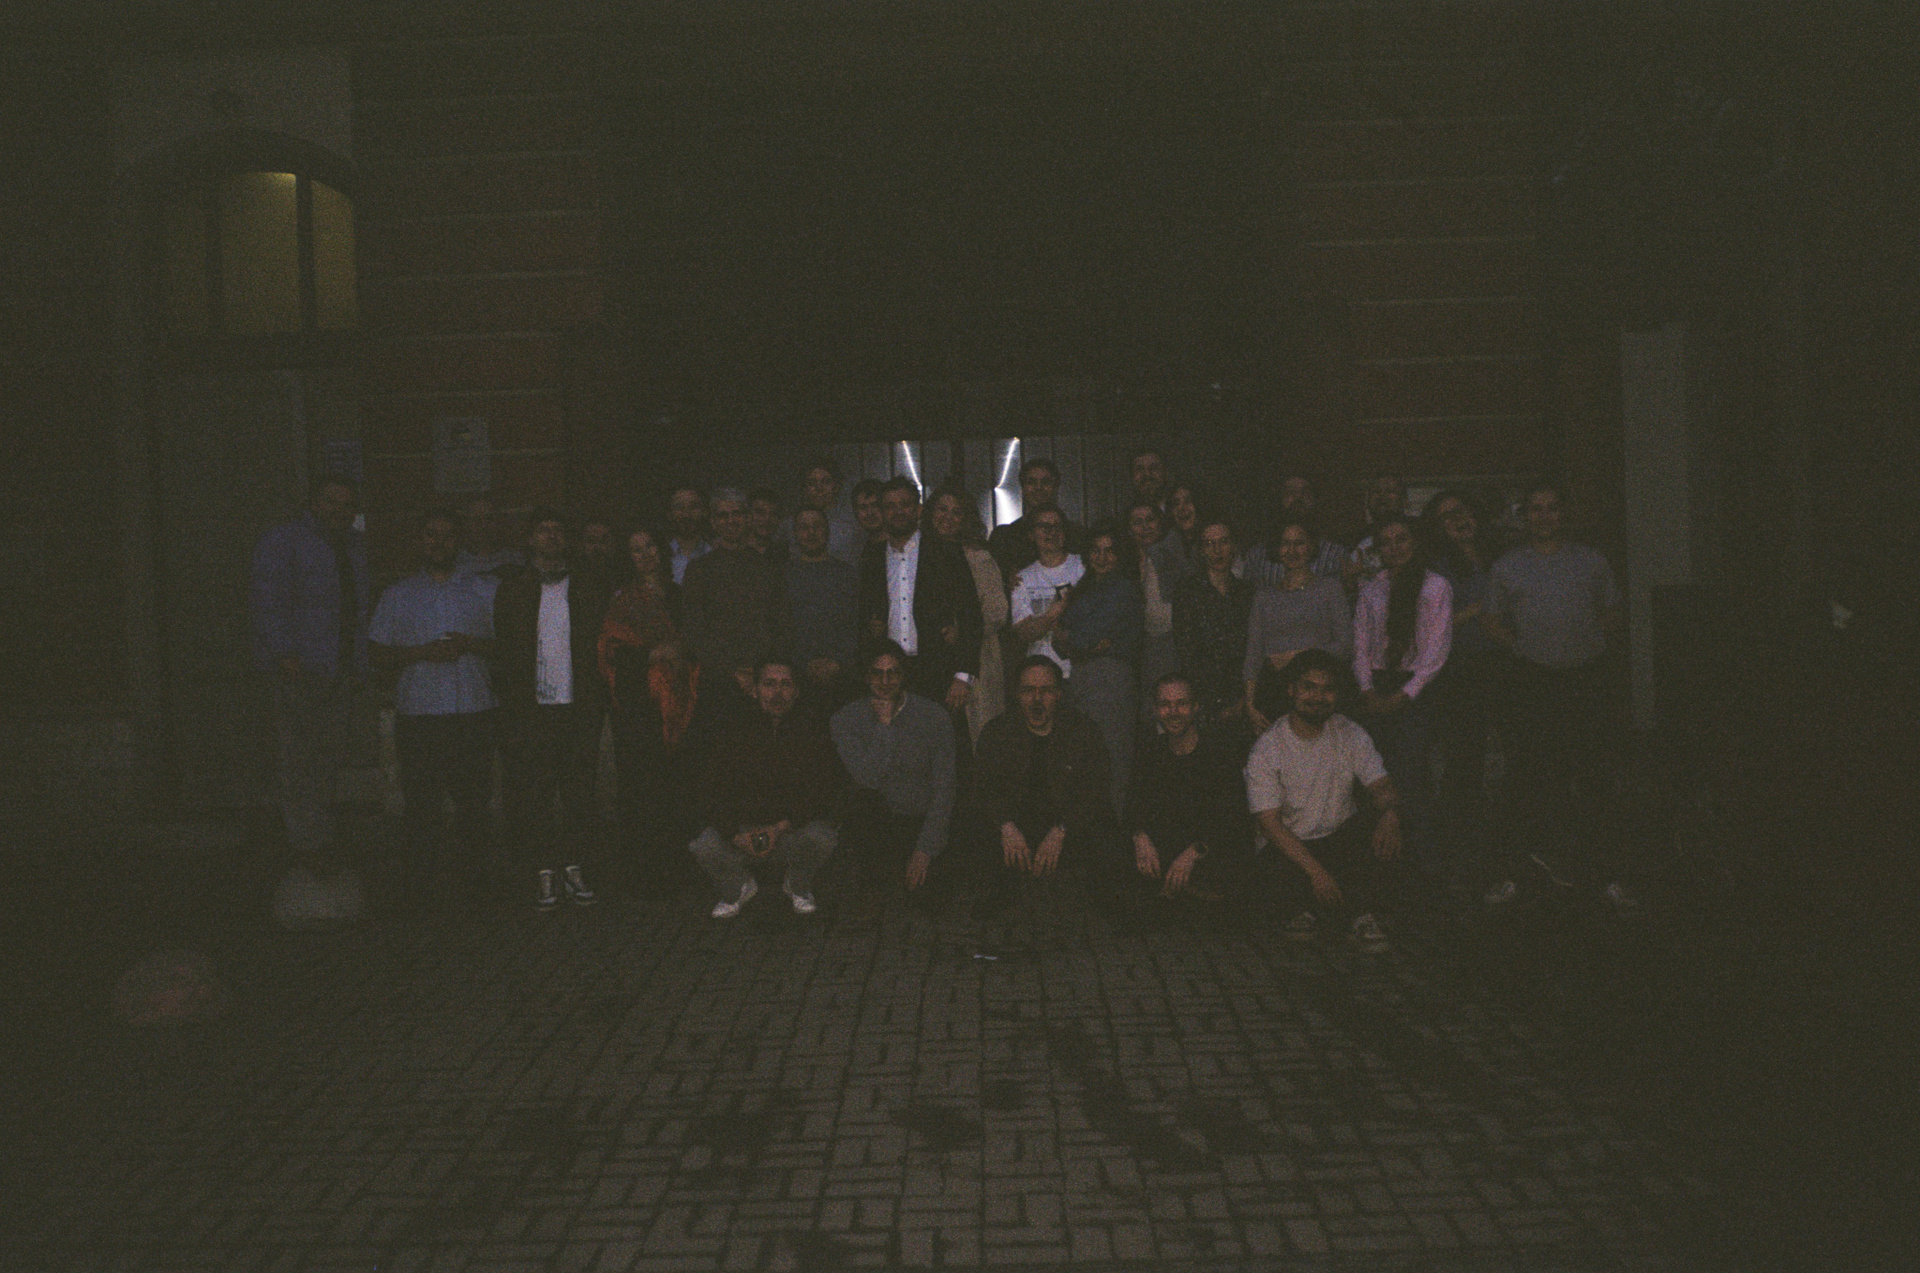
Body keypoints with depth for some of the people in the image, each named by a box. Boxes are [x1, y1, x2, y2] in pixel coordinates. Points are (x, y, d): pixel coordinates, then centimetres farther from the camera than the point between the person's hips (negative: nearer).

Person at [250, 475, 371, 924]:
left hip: (339, 673, 7)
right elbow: (266, 599, -10)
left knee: (329, 762, 6)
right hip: (298, 669, -7)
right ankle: (308, 857, -7)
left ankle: (319, 852, 11)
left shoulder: (353, 546, 22)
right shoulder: (283, 541, -1)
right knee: (300, 764, -8)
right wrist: (284, 653, -19)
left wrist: (358, 666, 16)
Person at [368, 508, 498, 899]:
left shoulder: (485, 589, 13)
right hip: (417, 711, 0)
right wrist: (421, 652, -8)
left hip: (474, 710, 0)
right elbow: (379, 656, 9)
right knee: (422, 801, -4)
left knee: (473, 799, -3)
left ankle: (471, 874, 6)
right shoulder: (398, 594, 14)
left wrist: (470, 645, -9)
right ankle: (424, 878, 3)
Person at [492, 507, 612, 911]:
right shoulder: (511, 589, 7)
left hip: (578, 709, 1)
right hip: (529, 711, -1)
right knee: (530, 791, -1)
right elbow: (502, 649, 6)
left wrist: (596, 699, 0)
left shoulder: (587, 588, 10)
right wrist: (510, 702, -3)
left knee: (578, 790, 3)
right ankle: (544, 870, 9)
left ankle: (572, 864, 14)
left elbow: (601, 646, 9)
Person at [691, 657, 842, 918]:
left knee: (821, 838, -34)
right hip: (742, 827, 1)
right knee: (705, 846, -29)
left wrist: (781, 827, -21)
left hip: (792, 830, -1)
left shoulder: (809, 738, 1)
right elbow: (712, 796, -2)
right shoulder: (732, 738, 2)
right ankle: (737, 887, 7)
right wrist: (736, 833, -21)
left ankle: (798, 887, 3)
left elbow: (822, 795, -6)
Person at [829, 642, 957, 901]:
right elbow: (868, 778, -16)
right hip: (874, 821, 0)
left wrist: (926, 849, -14)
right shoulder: (845, 720, -2)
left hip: (922, 819, 0)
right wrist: (884, 724, -17)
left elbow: (943, 789, -6)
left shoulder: (934, 716, -3)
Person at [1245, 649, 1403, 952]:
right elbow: (1269, 823, -17)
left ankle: (1362, 915, -14)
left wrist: (1390, 814, -37)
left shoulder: (1351, 736, -3)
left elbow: (1383, 787, -10)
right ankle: (1309, 907, 0)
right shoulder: (1266, 751, -13)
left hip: (1343, 835, 3)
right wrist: (1315, 870, -29)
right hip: (1288, 845, -2)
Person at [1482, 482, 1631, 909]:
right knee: (1530, 774, 0)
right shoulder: (1506, 568, 8)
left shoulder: (1591, 562, 11)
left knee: (1591, 774, 1)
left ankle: (1602, 870, 9)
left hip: (1583, 677, 1)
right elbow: (1494, 622, 14)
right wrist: (1524, 646, -1)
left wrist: (1589, 642, 1)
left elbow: (1612, 616, 17)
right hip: (1532, 680, -1)